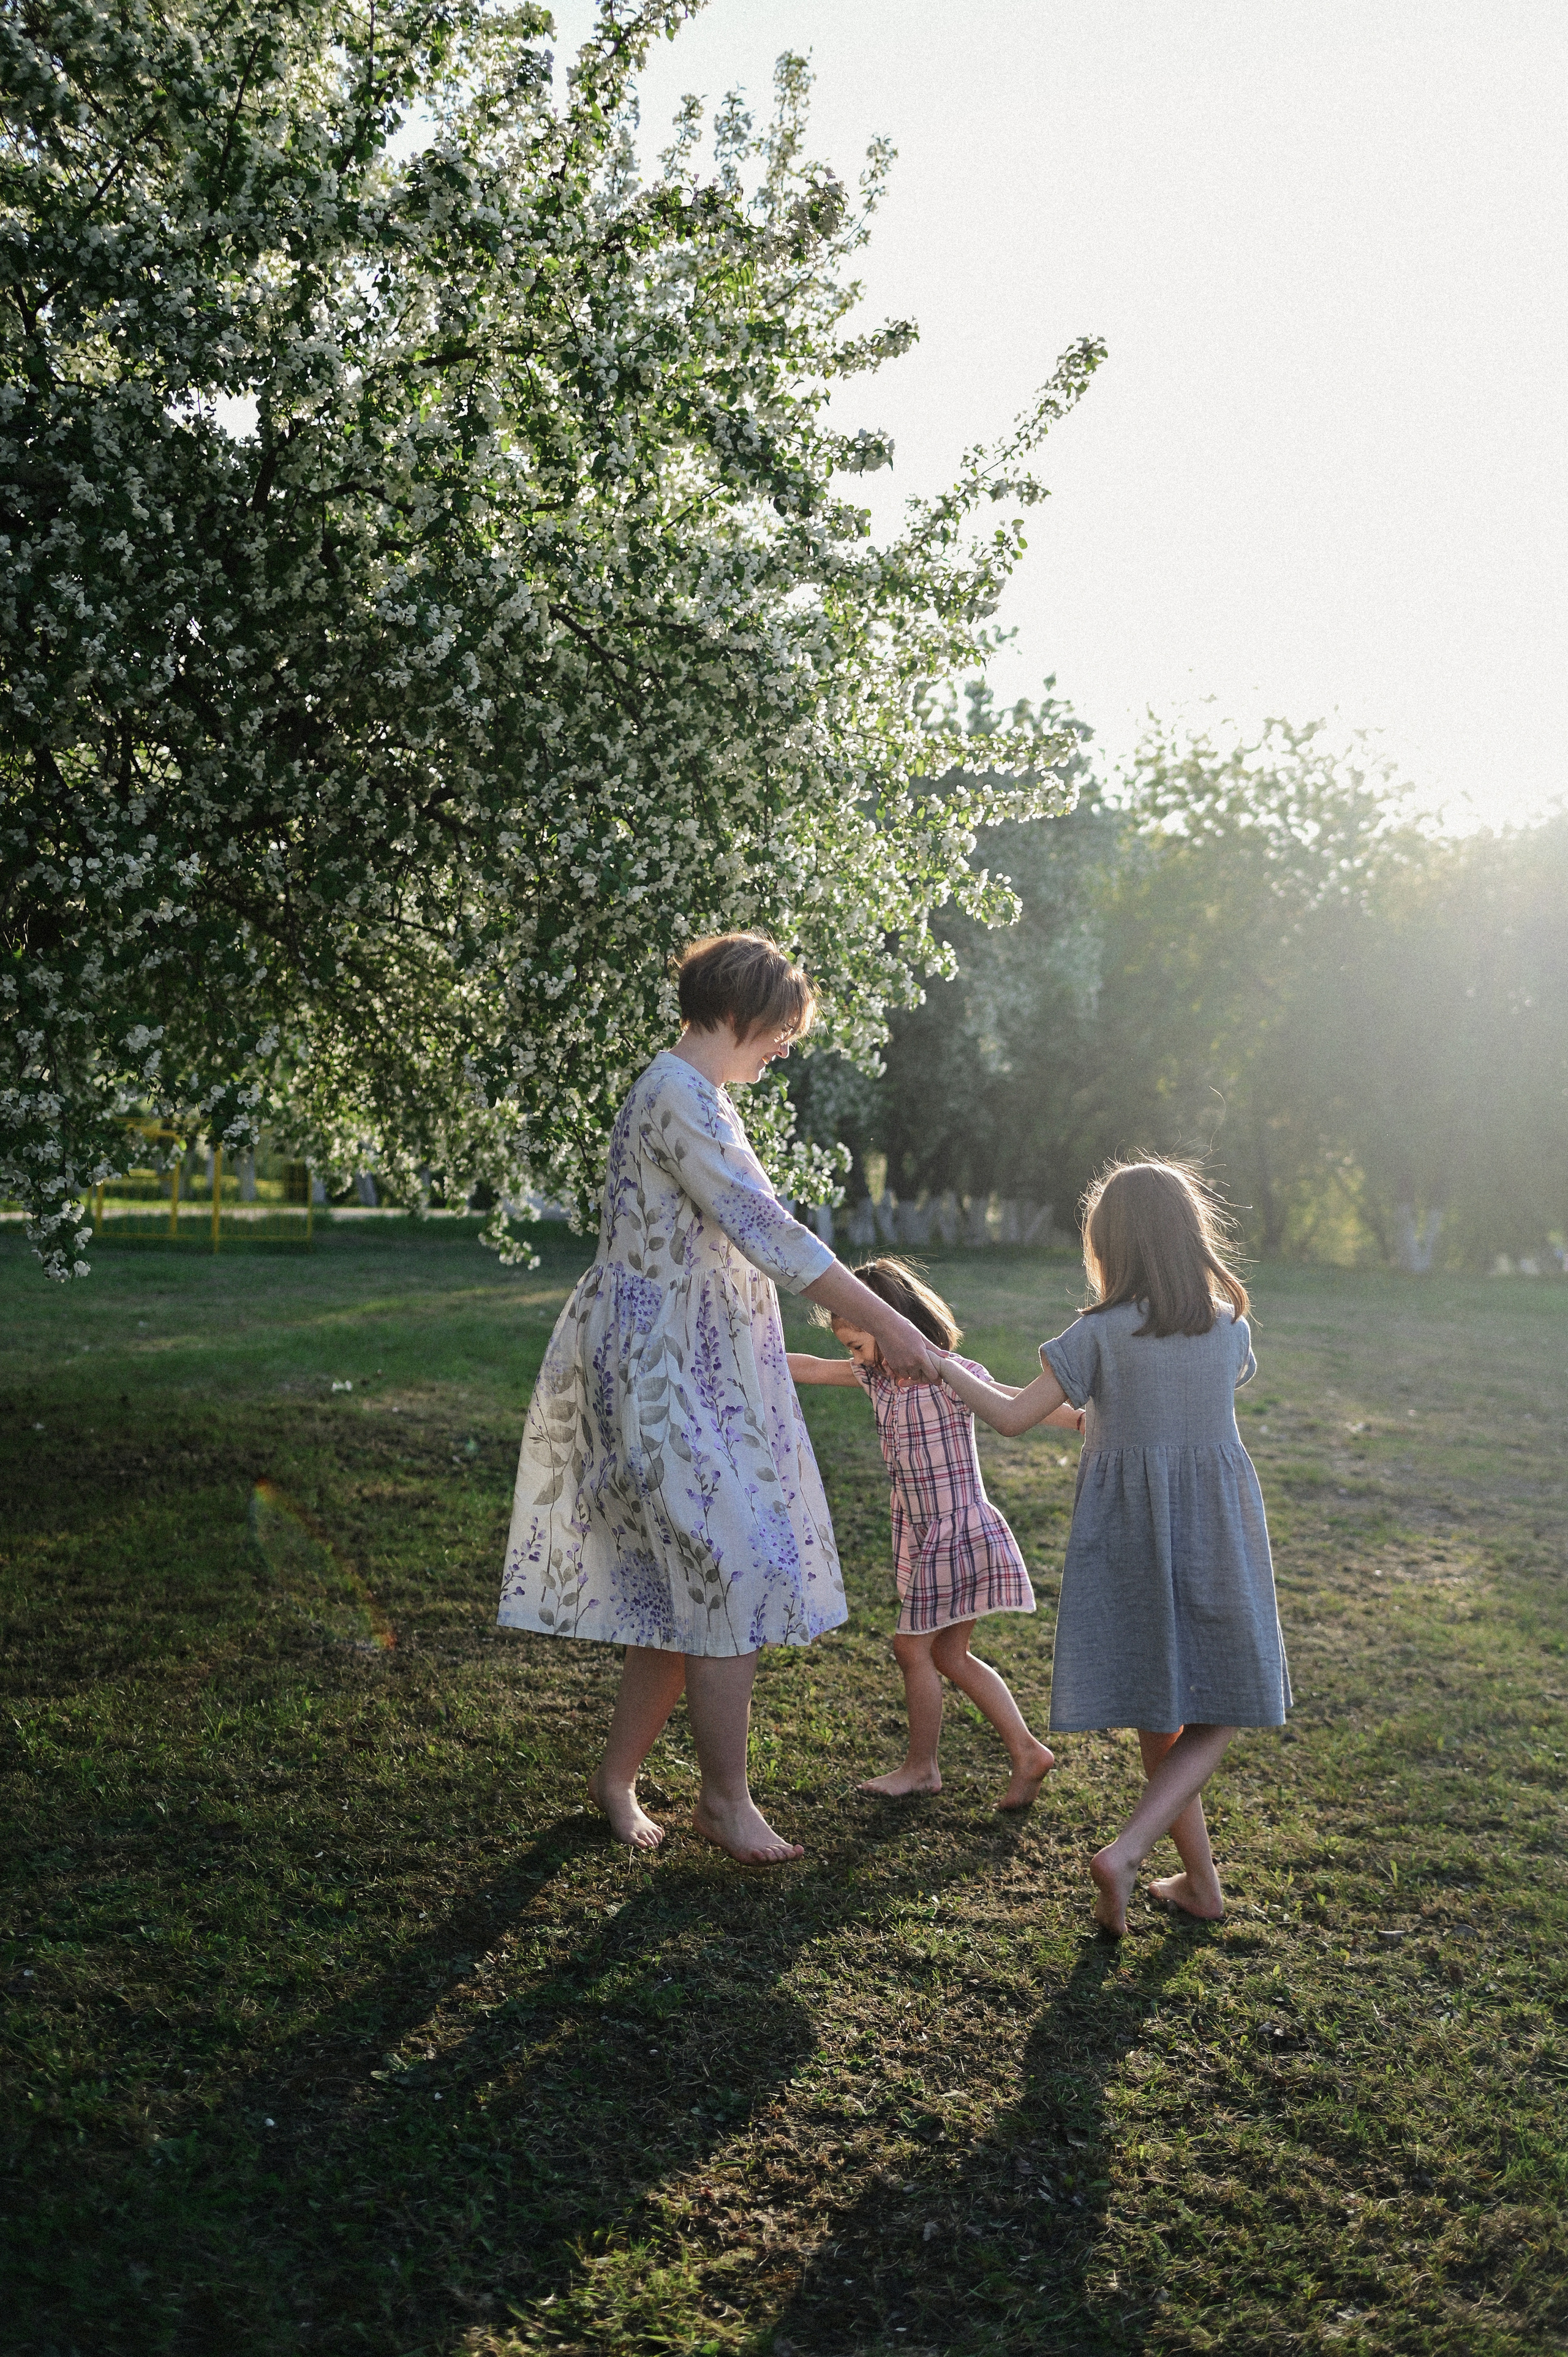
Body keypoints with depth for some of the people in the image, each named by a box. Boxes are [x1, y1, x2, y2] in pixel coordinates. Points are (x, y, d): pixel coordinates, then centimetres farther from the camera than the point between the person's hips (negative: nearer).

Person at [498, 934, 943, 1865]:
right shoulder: (682, 1097, -16)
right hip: (664, 1375, -10)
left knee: (685, 1587, 12)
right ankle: (726, 1798, 5)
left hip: (693, 1372, 10)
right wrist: (886, 1322, -22)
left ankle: (617, 1778, 22)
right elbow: (768, 1231, -23)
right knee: (733, 1576, -7)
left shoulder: (691, 1094, 17)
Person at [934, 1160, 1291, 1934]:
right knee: (1215, 1719, 9)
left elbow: (1014, 1417, -10)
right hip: (1214, 1538, 1)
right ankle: (1126, 1853, -9)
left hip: (1129, 1542, -1)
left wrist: (949, 1369, 7)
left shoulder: (1100, 1333, -10)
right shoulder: (1231, 1327, 0)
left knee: (1157, 1718, 13)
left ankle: (1202, 1881, 21)